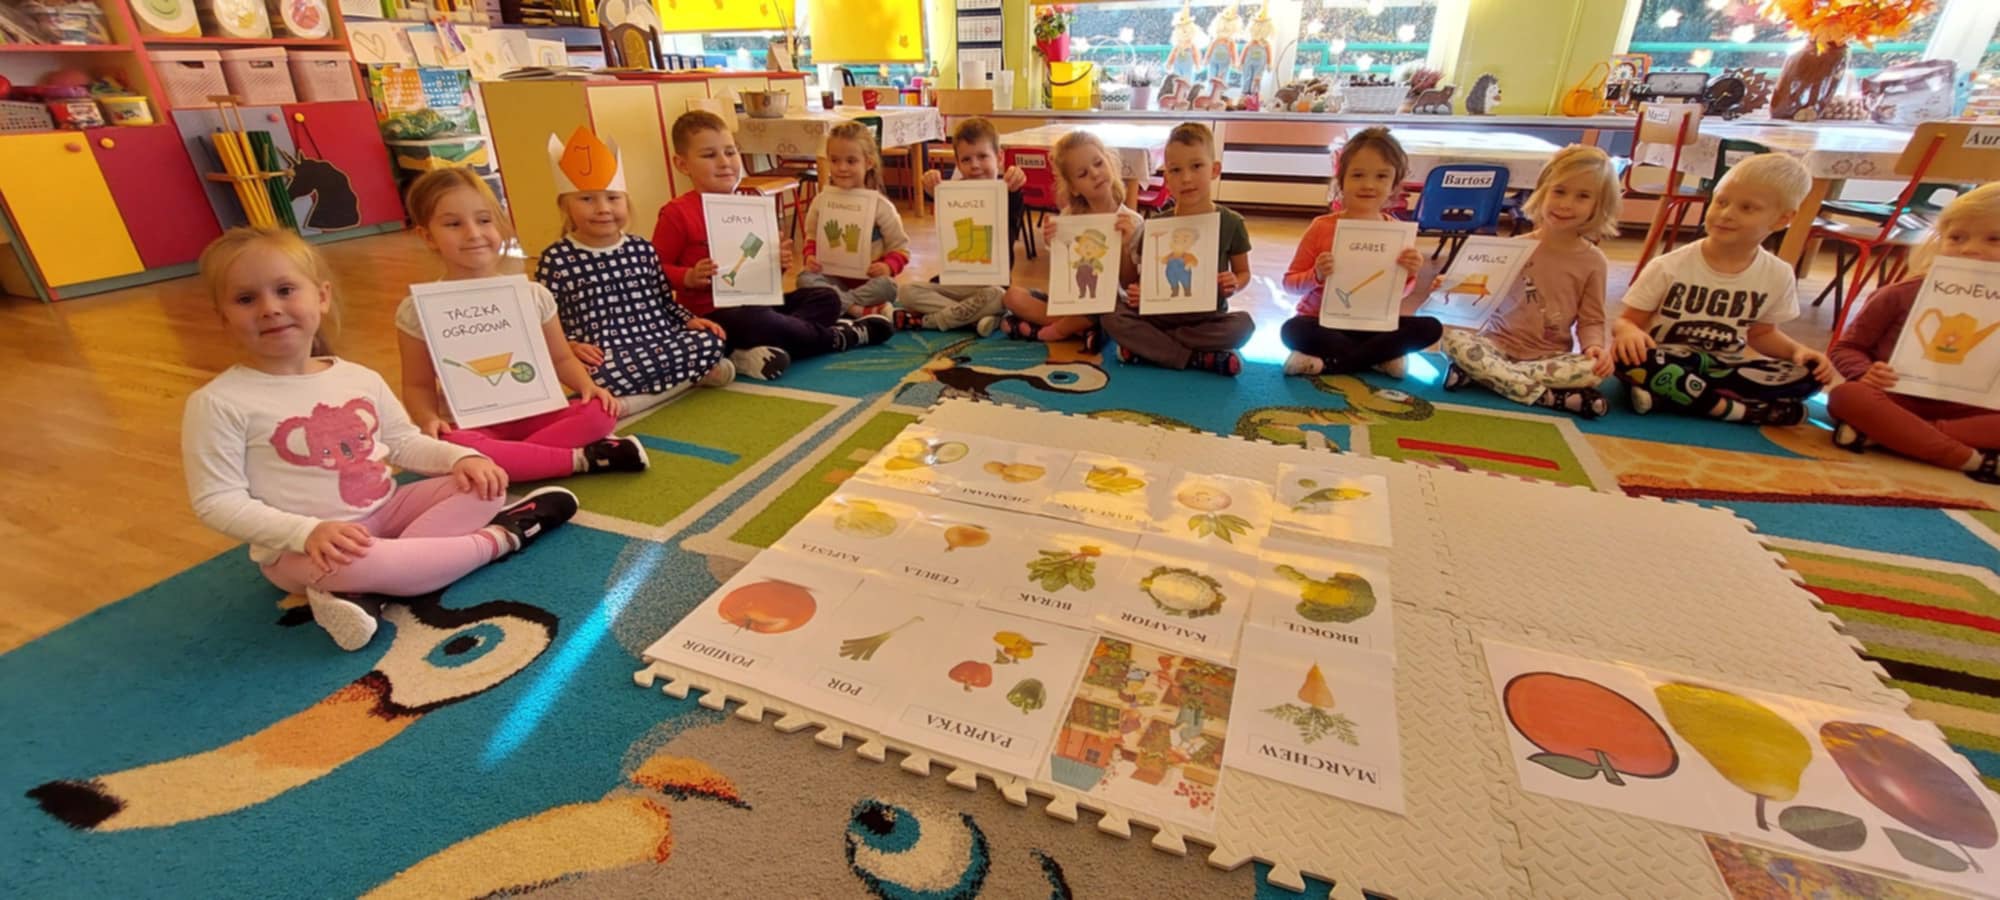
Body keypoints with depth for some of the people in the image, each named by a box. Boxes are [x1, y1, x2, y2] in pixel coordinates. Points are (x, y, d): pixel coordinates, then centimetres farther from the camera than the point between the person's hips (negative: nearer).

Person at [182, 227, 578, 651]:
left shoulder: (360, 379, 4)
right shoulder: (219, 403, -12)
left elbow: (404, 443, 11)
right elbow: (217, 502, -12)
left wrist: (461, 457, -9)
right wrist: (307, 532, -26)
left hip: (386, 510, 6)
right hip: (302, 547, -6)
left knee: (483, 486, -9)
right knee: (344, 563, -37)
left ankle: (360, 590, -20)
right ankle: (499, 537, -15)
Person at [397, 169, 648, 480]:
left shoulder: (532, 295, 1)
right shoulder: (418, 311, -5)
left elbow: (561, 359, 10)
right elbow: (418, 385, 3)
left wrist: (587, 385, -10)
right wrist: (428, 419, -18)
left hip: (534, 415, 2)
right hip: (471, 426, -1)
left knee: (600, 412, -24)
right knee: (449, 448, -37)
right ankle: (583, 458, -26)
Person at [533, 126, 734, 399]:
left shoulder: (642, 248, 12)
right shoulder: (556, 259, 2)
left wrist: (690, 320, 0)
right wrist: (570, 346, -15)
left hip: (662, 344, 3)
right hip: (605, 357, -3)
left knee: (711, 341, -21)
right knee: (603, 376, -38)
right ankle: (692, 371, -12)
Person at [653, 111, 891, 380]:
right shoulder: (677, 214, -7)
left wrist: (778, 263, -1)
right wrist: (689, 278, -24)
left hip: (757, 300, 8)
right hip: (713, 313, -8)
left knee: (827, 297, 4)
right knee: (758, 321, -39)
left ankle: (763, 349, -24)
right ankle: (836, 337, -13)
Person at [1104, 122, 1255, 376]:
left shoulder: (1231, 223, -1)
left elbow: (1243, 272, 9)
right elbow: (1143, 274, 5)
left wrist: (1234, 284, -15)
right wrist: (1136, 290, -19)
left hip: (1208, 317, -1)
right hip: (1161, 313, 1)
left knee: (1243, 325, -32)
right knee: (1114, 317, -25)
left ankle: (1147, 346, -22)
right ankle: (1198, 359, -24)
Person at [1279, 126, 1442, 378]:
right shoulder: (1322, 227, -11)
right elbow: (1290, 282, -7)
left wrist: (1408, 273, -13)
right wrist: (1316, 275, -27)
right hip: (1322, 322, -3)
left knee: (1431, 327, -17)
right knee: (1291, 330, -34)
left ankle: (1329, 362, -22)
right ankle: (1381, 357, -20)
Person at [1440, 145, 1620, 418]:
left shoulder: (1592, 260, 1)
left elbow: (1591, 319, 4)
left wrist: (1595, 346, -17)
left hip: (1550, 356, 0)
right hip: (1497, 344, 0)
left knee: (1593, 370, -29)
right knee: (1453, 338, -29)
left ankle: (1483, 373, -26)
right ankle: (1548, 396, -28)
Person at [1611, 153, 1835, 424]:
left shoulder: (1778, 275, 2)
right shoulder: (1669, 268, -11)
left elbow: (1761, 333, 16)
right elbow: (1626, 320, -9)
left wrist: (1797, 350, -4)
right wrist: (1628, 331, -32)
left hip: (1723, 368, 4)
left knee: (1807, 375, -20)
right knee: (1630, 356, -37)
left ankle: (1664, 391, -28)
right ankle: (1742, 410, -24)